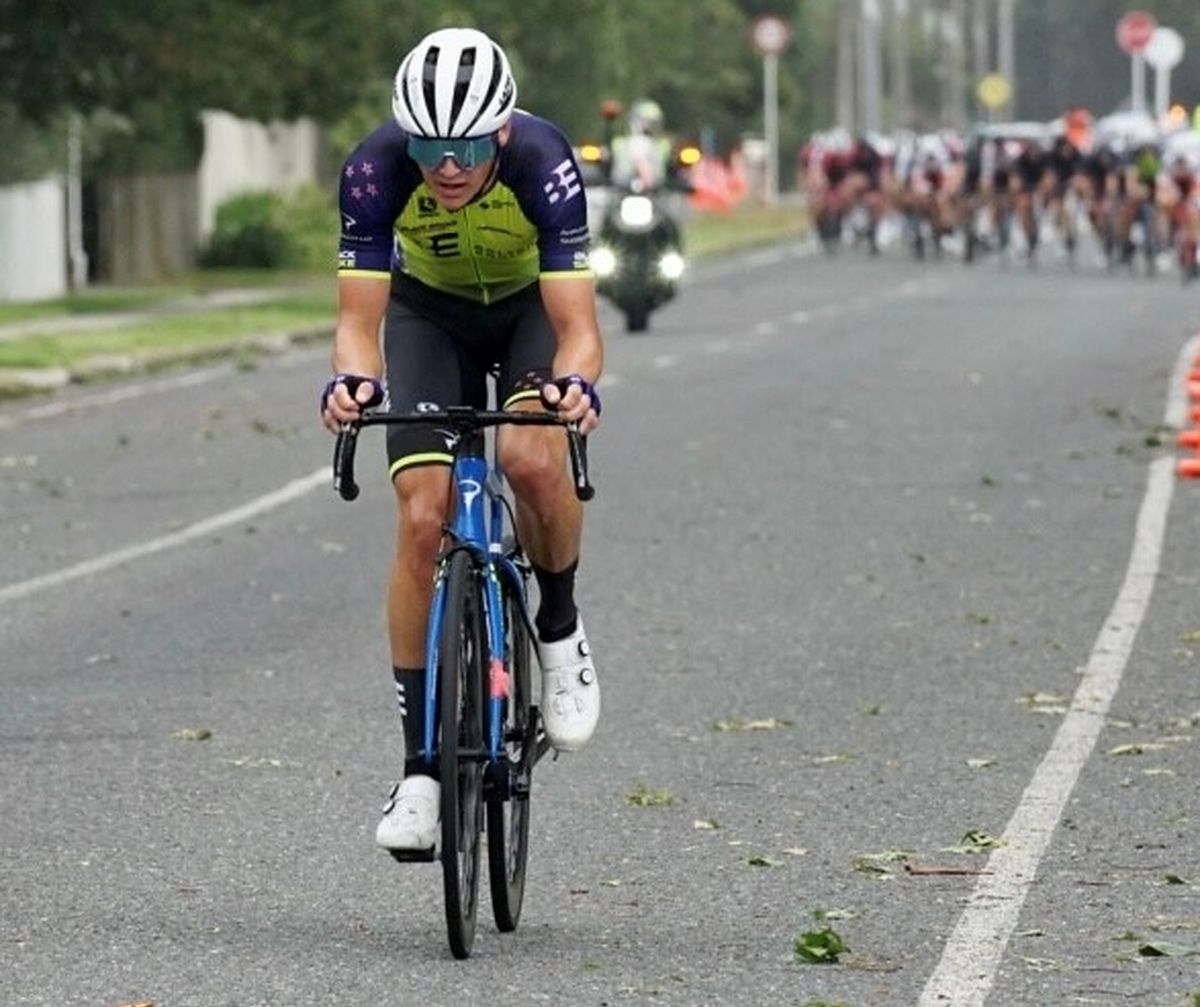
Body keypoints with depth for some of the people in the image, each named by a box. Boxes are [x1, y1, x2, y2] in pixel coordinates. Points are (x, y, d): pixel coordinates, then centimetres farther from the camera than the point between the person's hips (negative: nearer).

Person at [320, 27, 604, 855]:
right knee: (423, 519, -14)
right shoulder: (376, 170, -32)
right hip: (429, 312, 1)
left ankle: (560, 630, -1)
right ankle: (421, 767, -8)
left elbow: (577, 326, -37)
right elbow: (359, 318, -30)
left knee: (532, 458, -32)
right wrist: (353, 379, -52)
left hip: (532, 305, -1)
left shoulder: (544, 163, -35)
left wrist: (577, 383, -58)